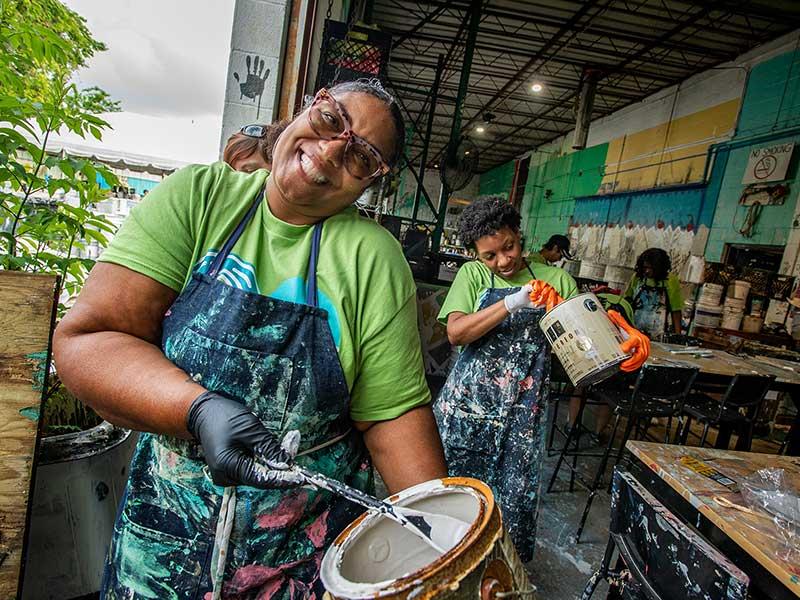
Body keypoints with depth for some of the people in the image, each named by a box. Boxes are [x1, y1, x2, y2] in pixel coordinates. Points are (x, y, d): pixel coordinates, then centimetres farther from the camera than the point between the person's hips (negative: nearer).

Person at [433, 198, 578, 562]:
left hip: (522, 412, 1)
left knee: (514, 498, 7)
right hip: (468, 403, 0)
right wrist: (514, 302, -19)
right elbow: (455, 332, -11)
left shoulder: (557, 279, 7)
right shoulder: (473, 274, 3)